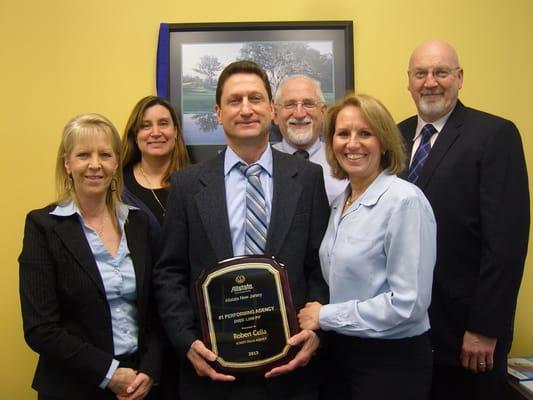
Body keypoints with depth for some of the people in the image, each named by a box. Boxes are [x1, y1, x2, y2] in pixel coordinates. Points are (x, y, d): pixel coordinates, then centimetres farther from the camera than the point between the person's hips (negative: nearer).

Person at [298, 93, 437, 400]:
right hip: (341, 351, 7)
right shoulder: (341, 203, 7)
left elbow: (408, 303, -22)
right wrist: (312, 316, -1)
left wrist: (326, 316, -14)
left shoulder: (405, 200, -17)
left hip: (392, 360, -6)